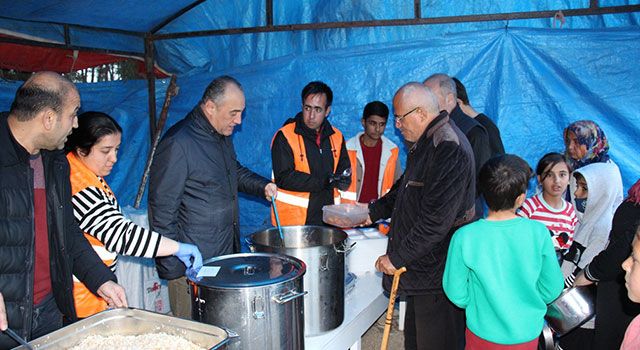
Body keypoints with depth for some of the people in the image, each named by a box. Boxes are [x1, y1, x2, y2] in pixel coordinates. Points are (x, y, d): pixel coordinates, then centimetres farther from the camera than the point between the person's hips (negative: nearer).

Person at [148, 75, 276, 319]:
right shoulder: (178, 143, -18)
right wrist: (172, 268, -16)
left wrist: (262, 186, 8)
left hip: (226, 254, 8)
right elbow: (162, 208, -17)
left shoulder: (222, 137, 10)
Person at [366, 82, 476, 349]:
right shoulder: (426, 143, 11)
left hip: (437, 273, -10)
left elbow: (436, 220, -27)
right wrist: (373, 212, 18)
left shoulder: (449, 149, -23)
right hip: (420, 266, 10)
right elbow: (405, 188, 25)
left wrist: (397, 257, -21)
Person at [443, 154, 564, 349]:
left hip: (483, 333, -1)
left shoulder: (464, 237, -21)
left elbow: (456, 293, -12)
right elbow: (552, 289, -8)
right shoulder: (539, 233, -18)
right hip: (528, 333, 1)